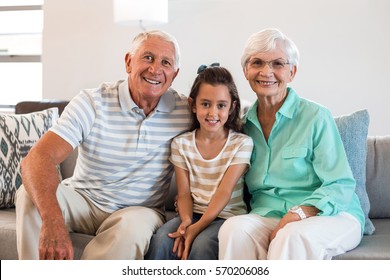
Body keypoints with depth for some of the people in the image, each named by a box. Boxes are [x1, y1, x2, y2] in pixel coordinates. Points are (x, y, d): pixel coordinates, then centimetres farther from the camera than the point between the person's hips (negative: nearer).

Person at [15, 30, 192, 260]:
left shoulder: (185, 111, -7)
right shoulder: (93, 102, -12)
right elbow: (40, 156, -24)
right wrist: (52, 221, -44)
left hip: (140, 209, 0)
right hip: (83, 200, 1)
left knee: (134, 226, -36)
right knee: (31, 194, -28)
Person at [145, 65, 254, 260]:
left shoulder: (242, 143, -3)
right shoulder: (181, 144, 6)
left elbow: (224, 192, -11)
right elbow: (184, 193, 1)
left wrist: (198, 226, -23)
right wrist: (186, 221, -21)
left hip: (227, 215, -2)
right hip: (192, 214, 3)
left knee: (202, 245, -33)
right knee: (160, 240, -27)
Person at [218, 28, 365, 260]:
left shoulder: (316, 117, -4)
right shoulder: (244, 123, 11)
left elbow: (340, 185, -8)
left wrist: (299, 214, -23)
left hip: (331, 215, -4)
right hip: (267, 215, 4)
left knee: (292, 237, -38)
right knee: (234, 228, -30)